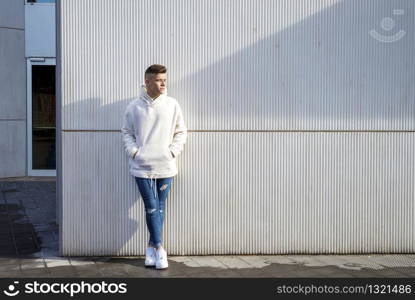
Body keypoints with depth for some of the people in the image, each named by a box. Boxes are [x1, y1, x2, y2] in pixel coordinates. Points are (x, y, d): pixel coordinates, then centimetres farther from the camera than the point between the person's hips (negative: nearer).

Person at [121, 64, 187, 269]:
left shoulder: (172, 105, 2)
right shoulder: (134, 107, 1)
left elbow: (181, 132, 9)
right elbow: (126, 132, 9)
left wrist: (173, 151, -3)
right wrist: (133, 152, -4)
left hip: (165, 166, 1)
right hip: (142, 167, -1)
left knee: (159, 208, 7)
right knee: (151, 208, -3)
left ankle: (152, 247, 20)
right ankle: (159, 249, 5)